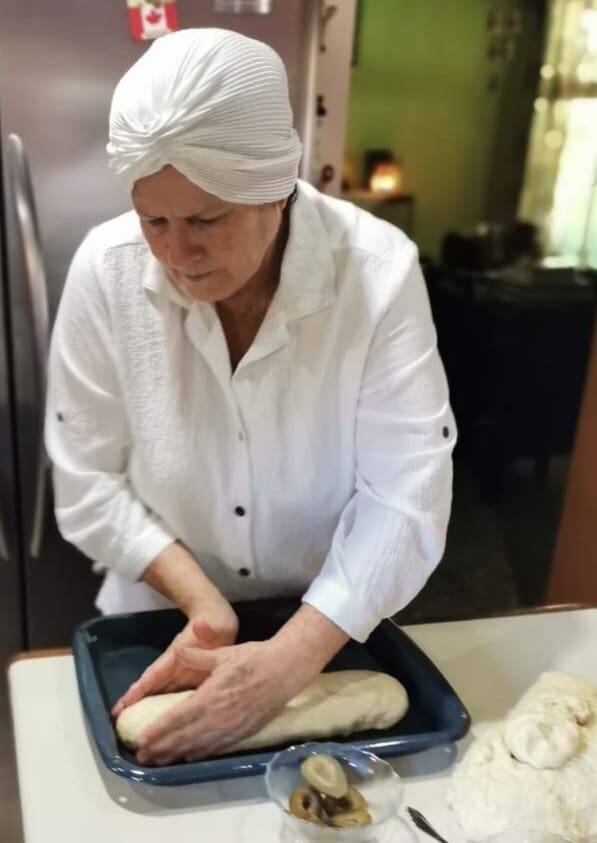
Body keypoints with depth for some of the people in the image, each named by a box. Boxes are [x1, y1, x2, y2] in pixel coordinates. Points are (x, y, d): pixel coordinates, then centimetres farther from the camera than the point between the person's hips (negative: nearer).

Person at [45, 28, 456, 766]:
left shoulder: (379, 270, -24)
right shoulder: (106, 269, -19)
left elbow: (404, 497, -25)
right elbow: (87, 480, -12)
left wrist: (286, 662, -33)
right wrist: (201, 600, -22)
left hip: (331, 626, 0)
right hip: (162, 614, 1)